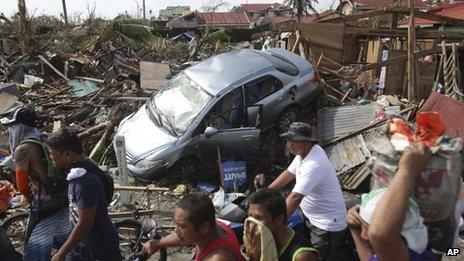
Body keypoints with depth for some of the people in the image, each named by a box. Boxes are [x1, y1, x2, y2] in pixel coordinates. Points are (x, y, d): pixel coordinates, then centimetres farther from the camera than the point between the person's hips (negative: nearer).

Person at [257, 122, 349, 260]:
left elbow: (295, 197, -34)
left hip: (327, 225, -9)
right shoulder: (304, 152, 0)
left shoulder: (313, 164, -30)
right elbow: (288, 174, 12)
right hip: (313, 218, 9)